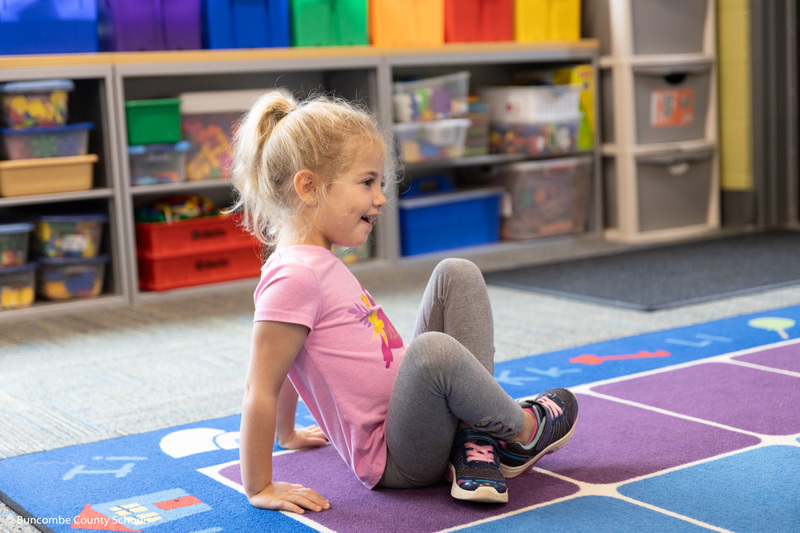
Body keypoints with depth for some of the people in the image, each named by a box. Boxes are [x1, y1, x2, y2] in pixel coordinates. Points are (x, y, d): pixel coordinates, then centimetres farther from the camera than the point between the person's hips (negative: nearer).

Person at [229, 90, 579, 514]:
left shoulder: (318, 262, 11)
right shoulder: (294, 276, -20)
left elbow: (292, 364, 21)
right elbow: (260, 390, -20)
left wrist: (289, 435, 29)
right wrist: (259, 488, -16)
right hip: (394, 462, -10)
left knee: (457, 274, 7)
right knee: (432, 349, -39)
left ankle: (478, 442, -5)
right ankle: (524, 429, -7)